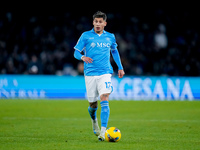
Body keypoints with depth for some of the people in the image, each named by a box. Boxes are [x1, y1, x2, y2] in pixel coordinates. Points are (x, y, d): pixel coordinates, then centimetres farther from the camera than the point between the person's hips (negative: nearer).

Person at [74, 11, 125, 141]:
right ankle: (94, 120, 41)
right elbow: (76, 52, 3)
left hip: (105, 73, 0)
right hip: (90, 73, 0)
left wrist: (120, 67, 24)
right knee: (93, 104, 6)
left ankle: (103, 131, -20)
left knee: (104, 99, -18)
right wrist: (82, 57, -19)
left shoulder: (110, 37, 9)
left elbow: (114, 51, 26)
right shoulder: (86, 36, 3)